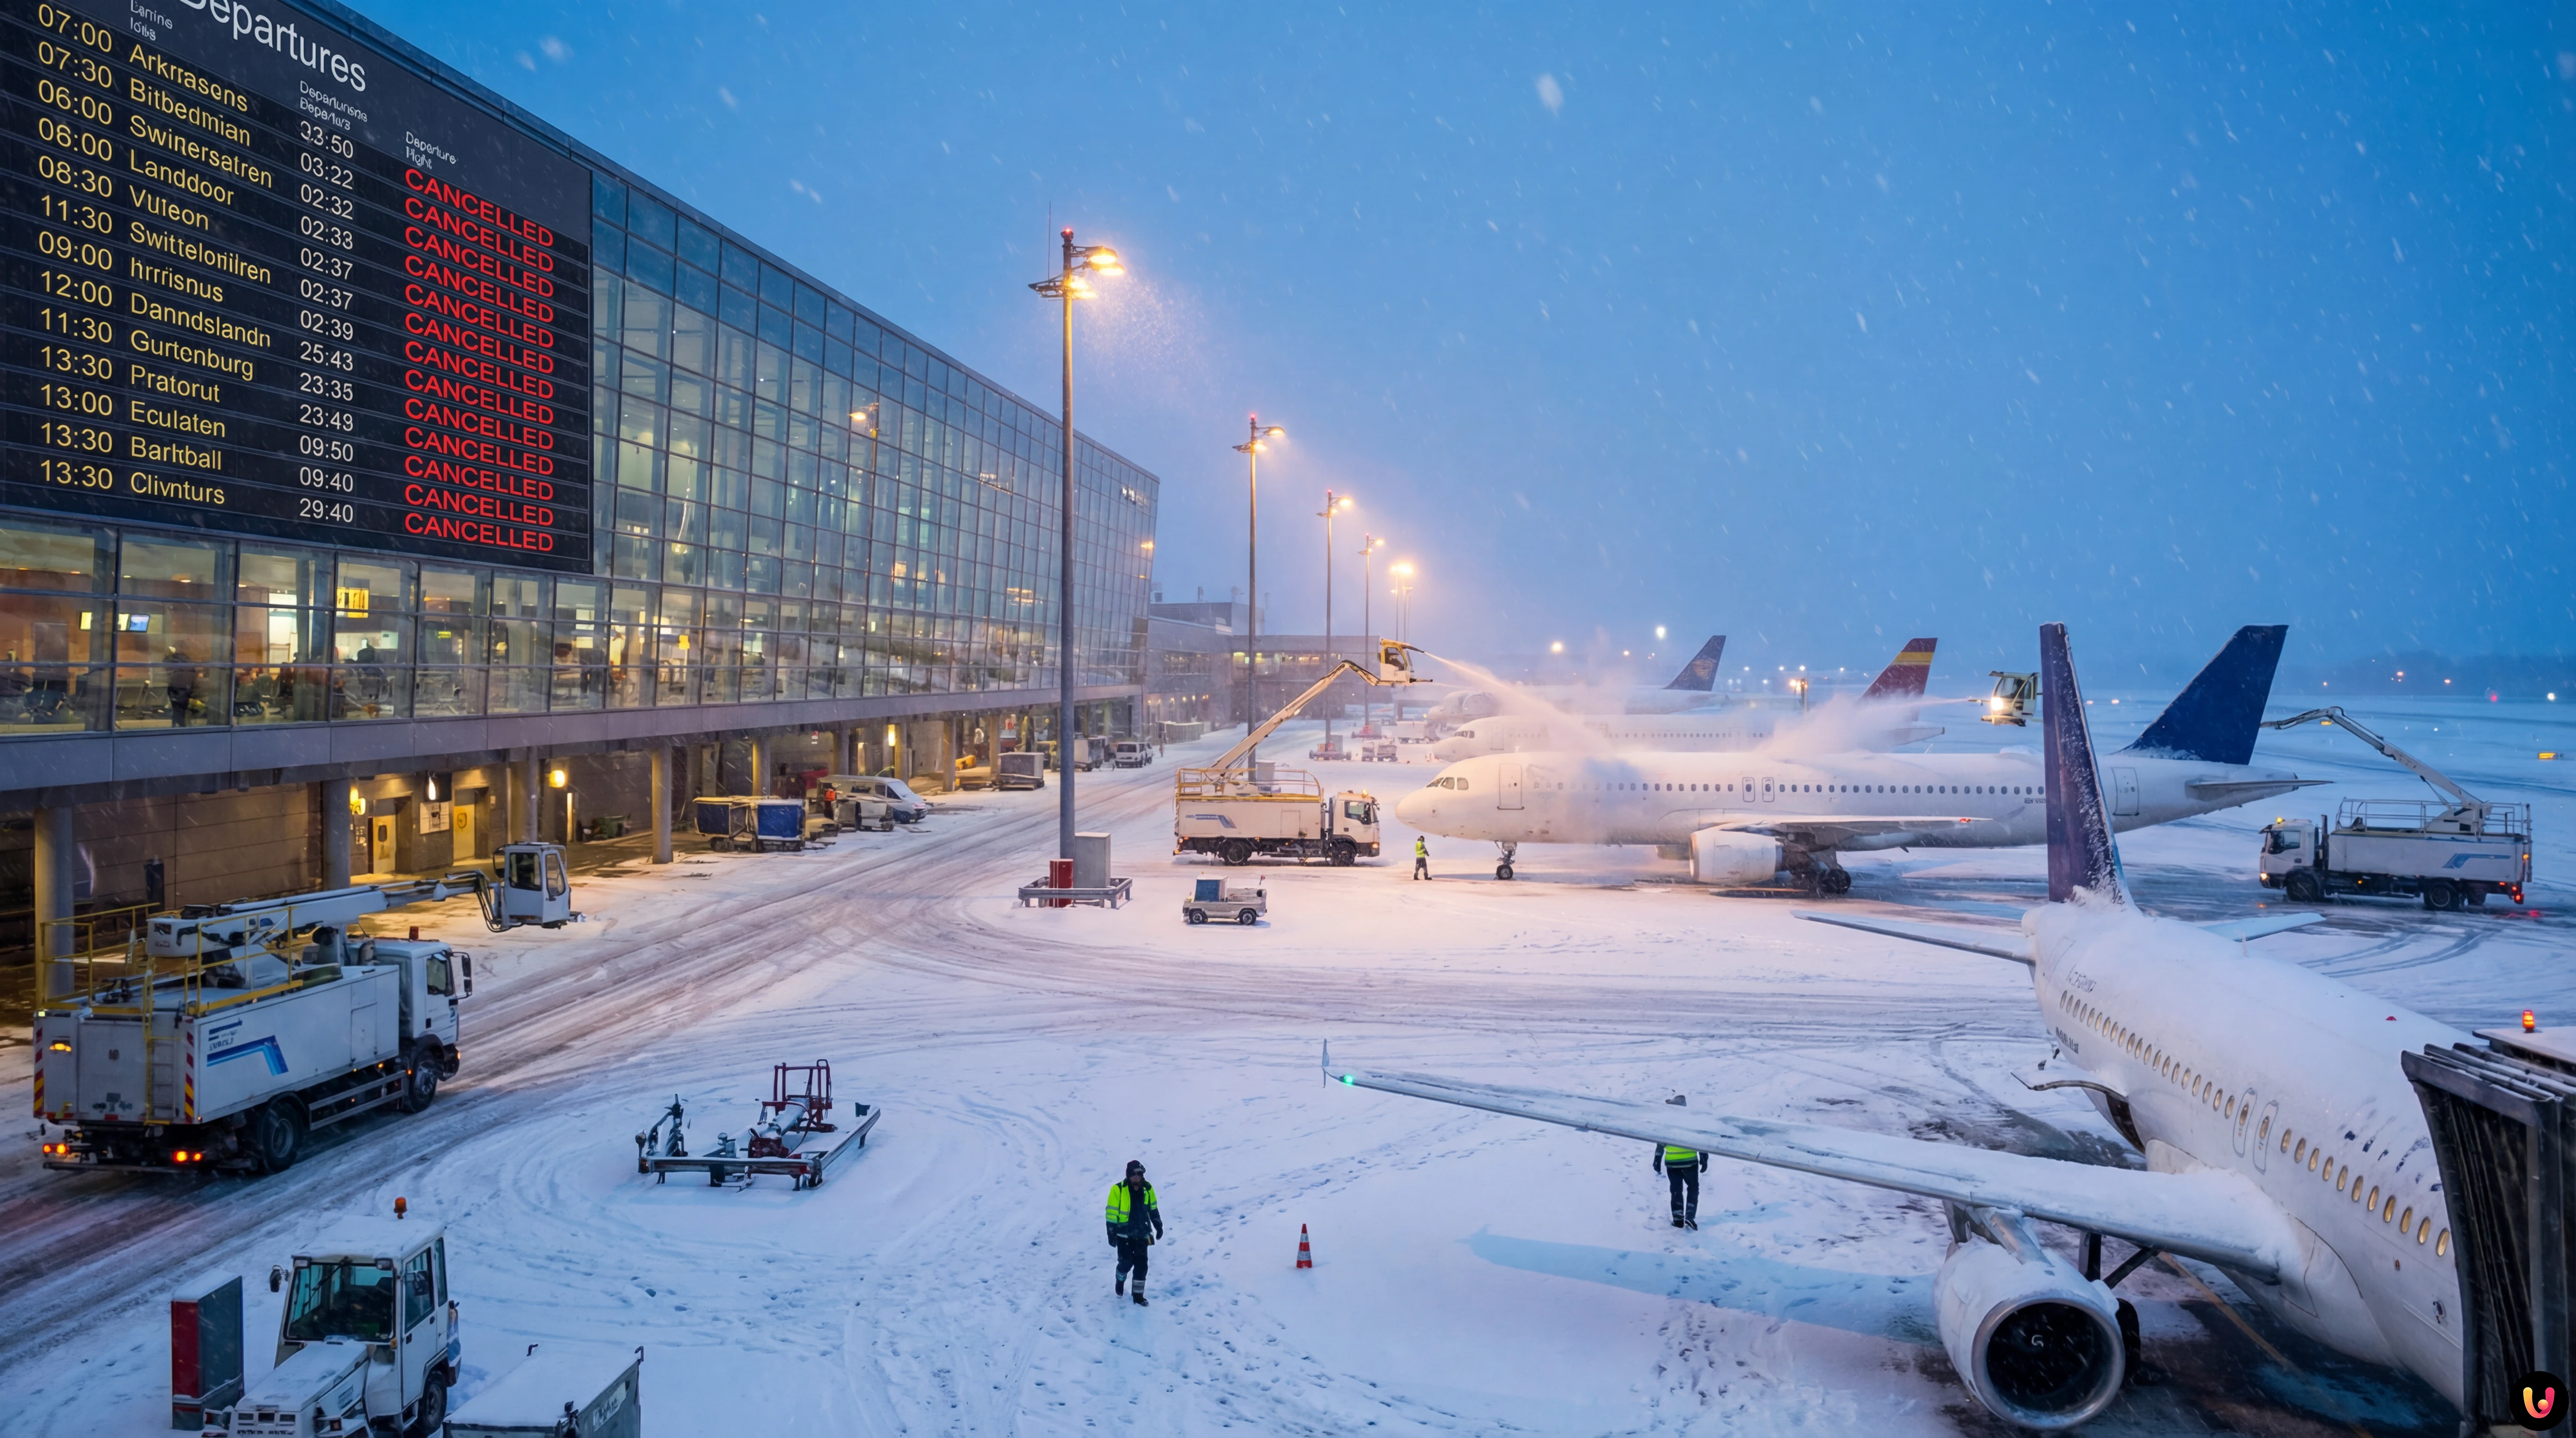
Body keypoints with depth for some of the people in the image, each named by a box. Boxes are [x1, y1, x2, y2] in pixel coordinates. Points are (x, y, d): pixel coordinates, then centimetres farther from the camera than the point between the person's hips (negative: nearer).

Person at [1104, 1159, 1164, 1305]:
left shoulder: (1147, 1189, -2)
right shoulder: (1118, 1190, -16)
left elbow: (1153, 1209, 13)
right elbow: (1112, 1213, -11)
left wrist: (1158, 1226, 13)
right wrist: (1111, 1234, -11)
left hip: (1142, 1234, 3)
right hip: (1124, 1235, -3)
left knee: (1142, 1265, 2)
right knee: (1126, 1263, 4)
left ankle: (1138, 1295, 14)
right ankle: (1120, 1281, 36)